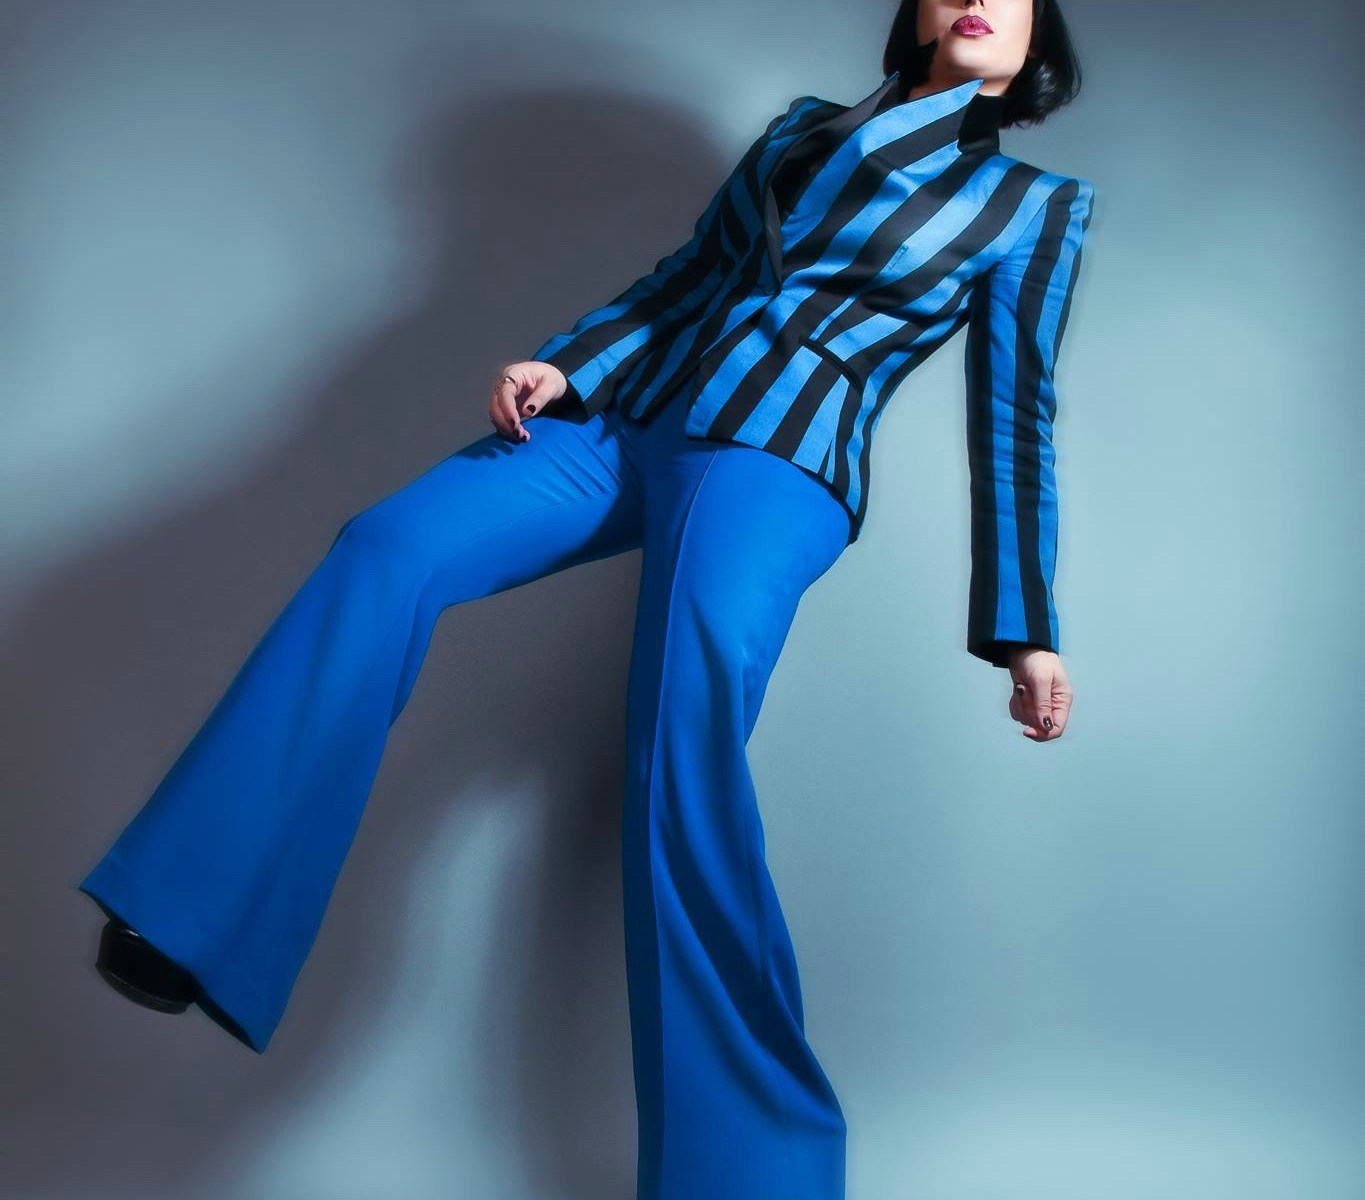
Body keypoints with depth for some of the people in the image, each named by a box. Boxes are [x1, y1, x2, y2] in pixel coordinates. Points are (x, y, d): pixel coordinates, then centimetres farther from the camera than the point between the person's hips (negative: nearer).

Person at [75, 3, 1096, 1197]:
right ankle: (190, 916, -16)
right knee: (388, 549, -19)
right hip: (619, 424, 5)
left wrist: (1025, 628, 4)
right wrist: (564, 368, 5)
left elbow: (1014, 415, 9)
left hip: (775, 466, -4)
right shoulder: (805, 124, 23)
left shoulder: (1039, 205, 13)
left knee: (684, 752, -29)